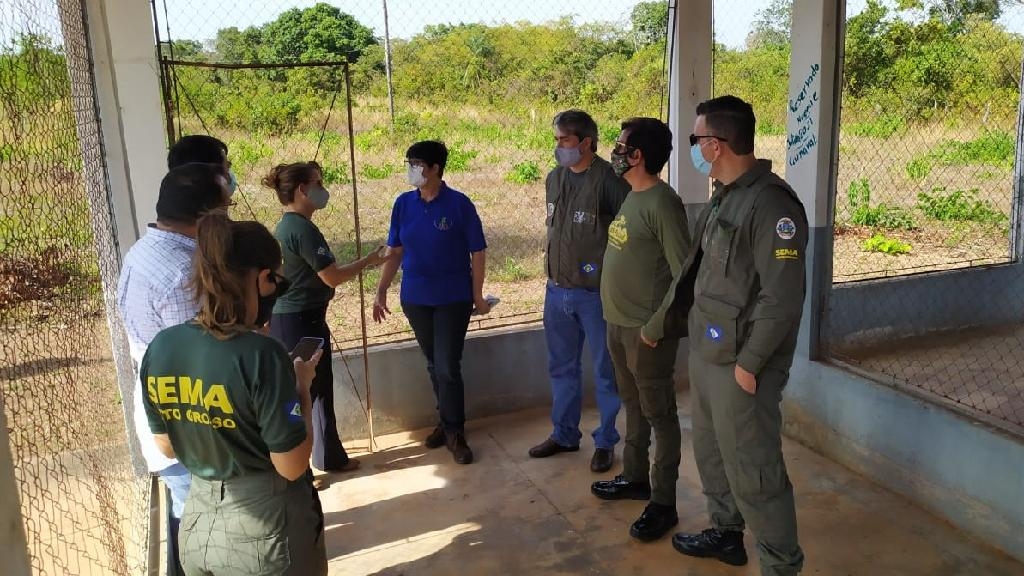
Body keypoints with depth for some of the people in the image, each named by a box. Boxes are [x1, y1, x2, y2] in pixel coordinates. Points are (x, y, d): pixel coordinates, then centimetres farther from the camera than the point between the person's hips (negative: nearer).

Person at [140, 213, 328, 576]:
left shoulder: (160, 348, -7)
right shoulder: (261, 355, -25)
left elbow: (167, 446, 6)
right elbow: (292, 466, -19)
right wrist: (302, 386, -8)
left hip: (198, 522, 5)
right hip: (267, 529, -5)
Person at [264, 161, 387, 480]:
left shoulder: (287, 225, 11)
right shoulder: (302, 228, -20)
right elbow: (332, 277, -18)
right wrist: (369, 260, -6)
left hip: (294, 319, 10)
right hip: (300, 322, -10)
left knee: (321, 389, 18)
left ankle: (331, 457, 32)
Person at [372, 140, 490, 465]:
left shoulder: (459, 204, -12)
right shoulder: (403, 204, 0)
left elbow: (478, 253, -6)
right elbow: (395, 252, 7)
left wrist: (478, 297, -5)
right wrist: (381, 292, 3)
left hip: (453, 299, -4)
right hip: (415, 298, 4)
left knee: (448, 367, -3)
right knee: (433, 365, 14)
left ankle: (455, 433, 12)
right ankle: (448, 421, 30)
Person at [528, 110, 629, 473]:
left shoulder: (608, 179, -16)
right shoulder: (554, 178, 6)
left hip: (595, 293, -7)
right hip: (556, 290, 7)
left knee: (605, 372, 8)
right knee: (562, 368, 18)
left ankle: (605, 442, 23)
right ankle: (564, 434, 33)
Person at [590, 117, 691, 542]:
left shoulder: (662, 203, -18)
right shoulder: (630, 196, 10)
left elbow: (684, 273, -20)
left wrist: (656, 327, -19)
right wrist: (617, 317, 13)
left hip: (645, 330, -9)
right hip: (618, 324, 9)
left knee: (659, 414, 3)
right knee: (633, 406, 21)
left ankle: (663, 503, 14)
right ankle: (635, 477, 37)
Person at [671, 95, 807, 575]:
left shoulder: (770, 203, -20)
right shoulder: (723, 195, 9)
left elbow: (782, 297, -22)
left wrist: (749, 363, -18)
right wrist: (699, 342, 15)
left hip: (739, 363, -9)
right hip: (705, 354, 9)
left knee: (752, 472, 1)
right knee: (712, 454, 22)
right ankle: (725, 534, 41)